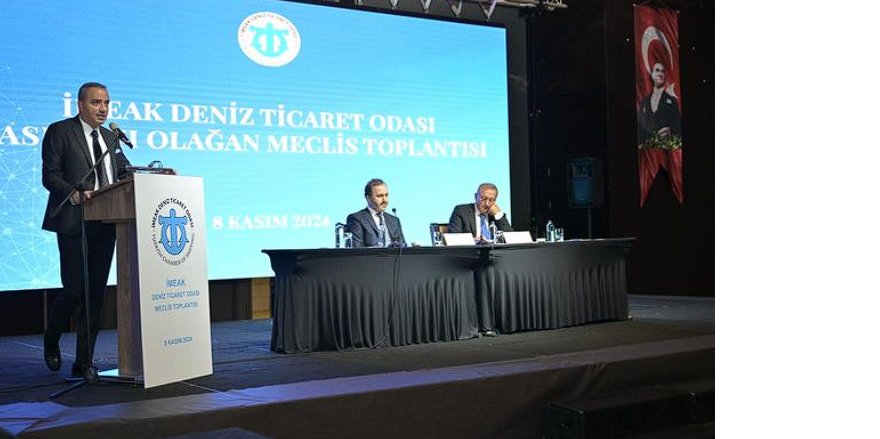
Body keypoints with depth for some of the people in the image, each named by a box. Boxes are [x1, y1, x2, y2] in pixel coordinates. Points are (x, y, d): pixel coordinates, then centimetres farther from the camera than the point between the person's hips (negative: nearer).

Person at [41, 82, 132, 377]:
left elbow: (125, 173, 16)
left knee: (96, 293, 5)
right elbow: (50, 176, -7)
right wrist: (76, 194, -23)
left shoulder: (110, 137, 19)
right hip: (74, 224, -6)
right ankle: (50, 343, 24)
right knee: (74, 289, -5)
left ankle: (83, 363, 11)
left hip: (105, 225, 6)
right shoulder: (59, 131, -1)